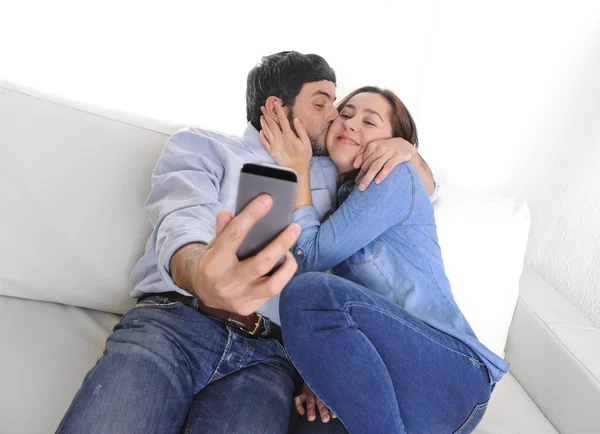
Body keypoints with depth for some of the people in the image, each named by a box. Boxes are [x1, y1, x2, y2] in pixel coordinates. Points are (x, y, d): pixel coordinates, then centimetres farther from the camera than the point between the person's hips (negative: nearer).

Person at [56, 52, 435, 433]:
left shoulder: (328, 173, 27)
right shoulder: (201, 146, 13)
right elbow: (182, 225, -8)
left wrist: (404, 147, 12)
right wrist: (200, 273, -34)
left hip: (267, 353, 4)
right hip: (173, 320, -3)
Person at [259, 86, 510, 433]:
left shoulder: (396, 176, -3)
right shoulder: (338, 196, 19)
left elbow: (313, 256, -9)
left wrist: (298, 168, -1)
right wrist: (322, 371, -6)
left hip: (451, 373, -5)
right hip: (384, 379, 6)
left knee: (309, 291, -29)